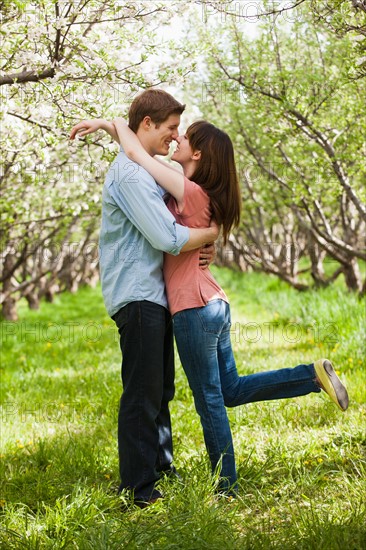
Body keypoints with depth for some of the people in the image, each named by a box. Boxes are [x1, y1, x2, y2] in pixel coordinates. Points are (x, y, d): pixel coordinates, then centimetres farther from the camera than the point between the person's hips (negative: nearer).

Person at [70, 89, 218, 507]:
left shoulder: (146, 170, 18)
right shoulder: (130, 174, -16)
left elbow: (166, 222, 25)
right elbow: (168, 238, -23)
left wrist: (202, 244, 5)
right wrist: (212, 232, -6)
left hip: (154, 293, 11)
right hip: (137, 296, -11)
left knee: (160, 390, 18)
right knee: (142, 394, -6)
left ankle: (161, 468, 31)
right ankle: (138, 488, 1)